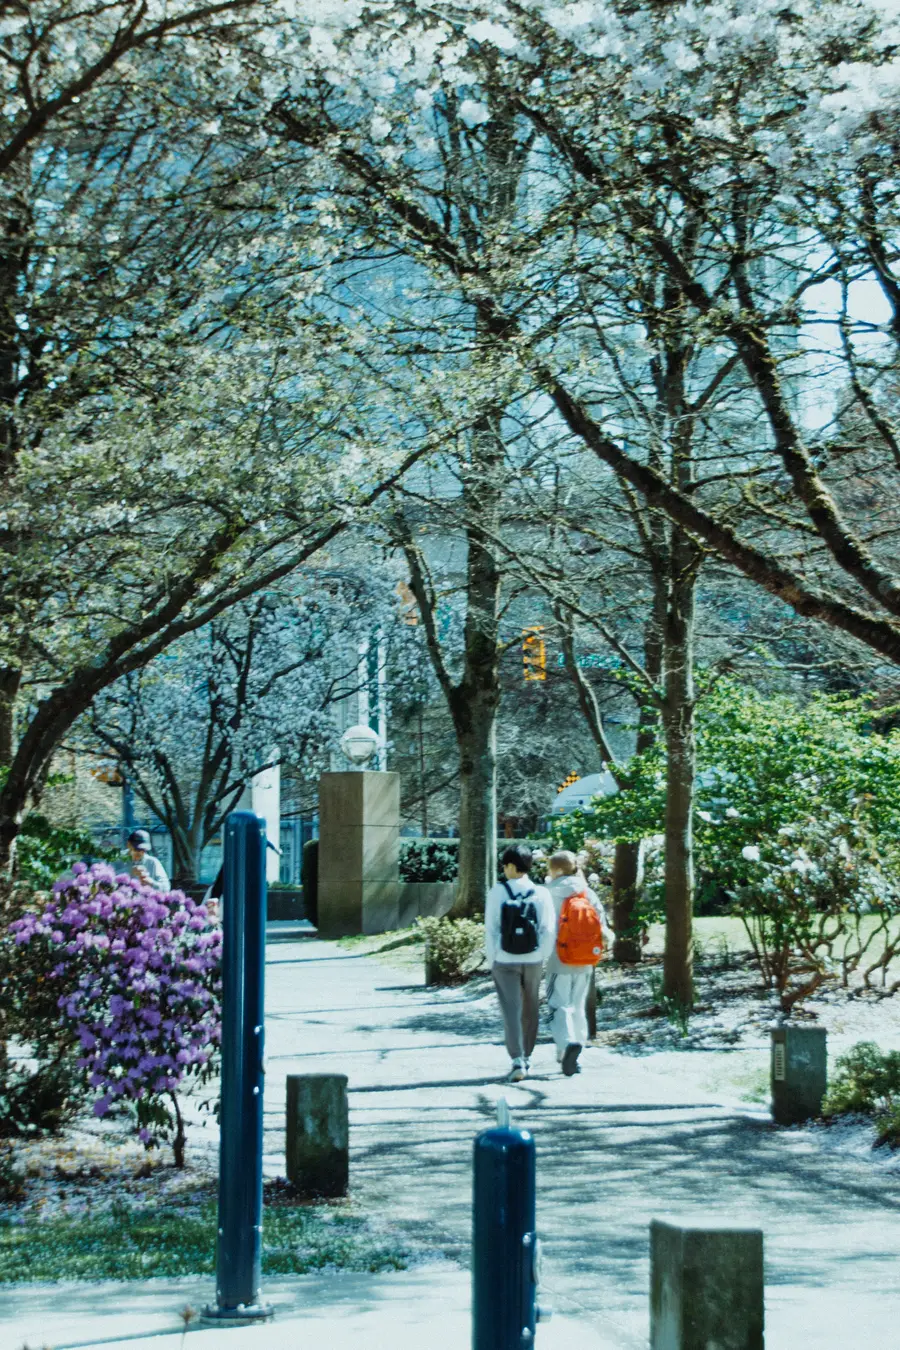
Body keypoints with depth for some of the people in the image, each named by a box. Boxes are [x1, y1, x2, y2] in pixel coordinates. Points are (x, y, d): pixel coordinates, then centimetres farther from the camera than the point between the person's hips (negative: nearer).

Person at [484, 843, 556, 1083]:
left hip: (505, 961, -2)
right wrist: (542, 957, 6)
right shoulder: (541, 893, -4)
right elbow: (549, 930, -6)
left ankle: (518, 1060, -14)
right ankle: (526, 1056, 28)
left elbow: (490, 929, -7)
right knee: (530, 1009, 17)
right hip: (533, 961, 2)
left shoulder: (498, 892, -8)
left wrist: (492, 961, 2)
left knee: (511, 1010, -2)